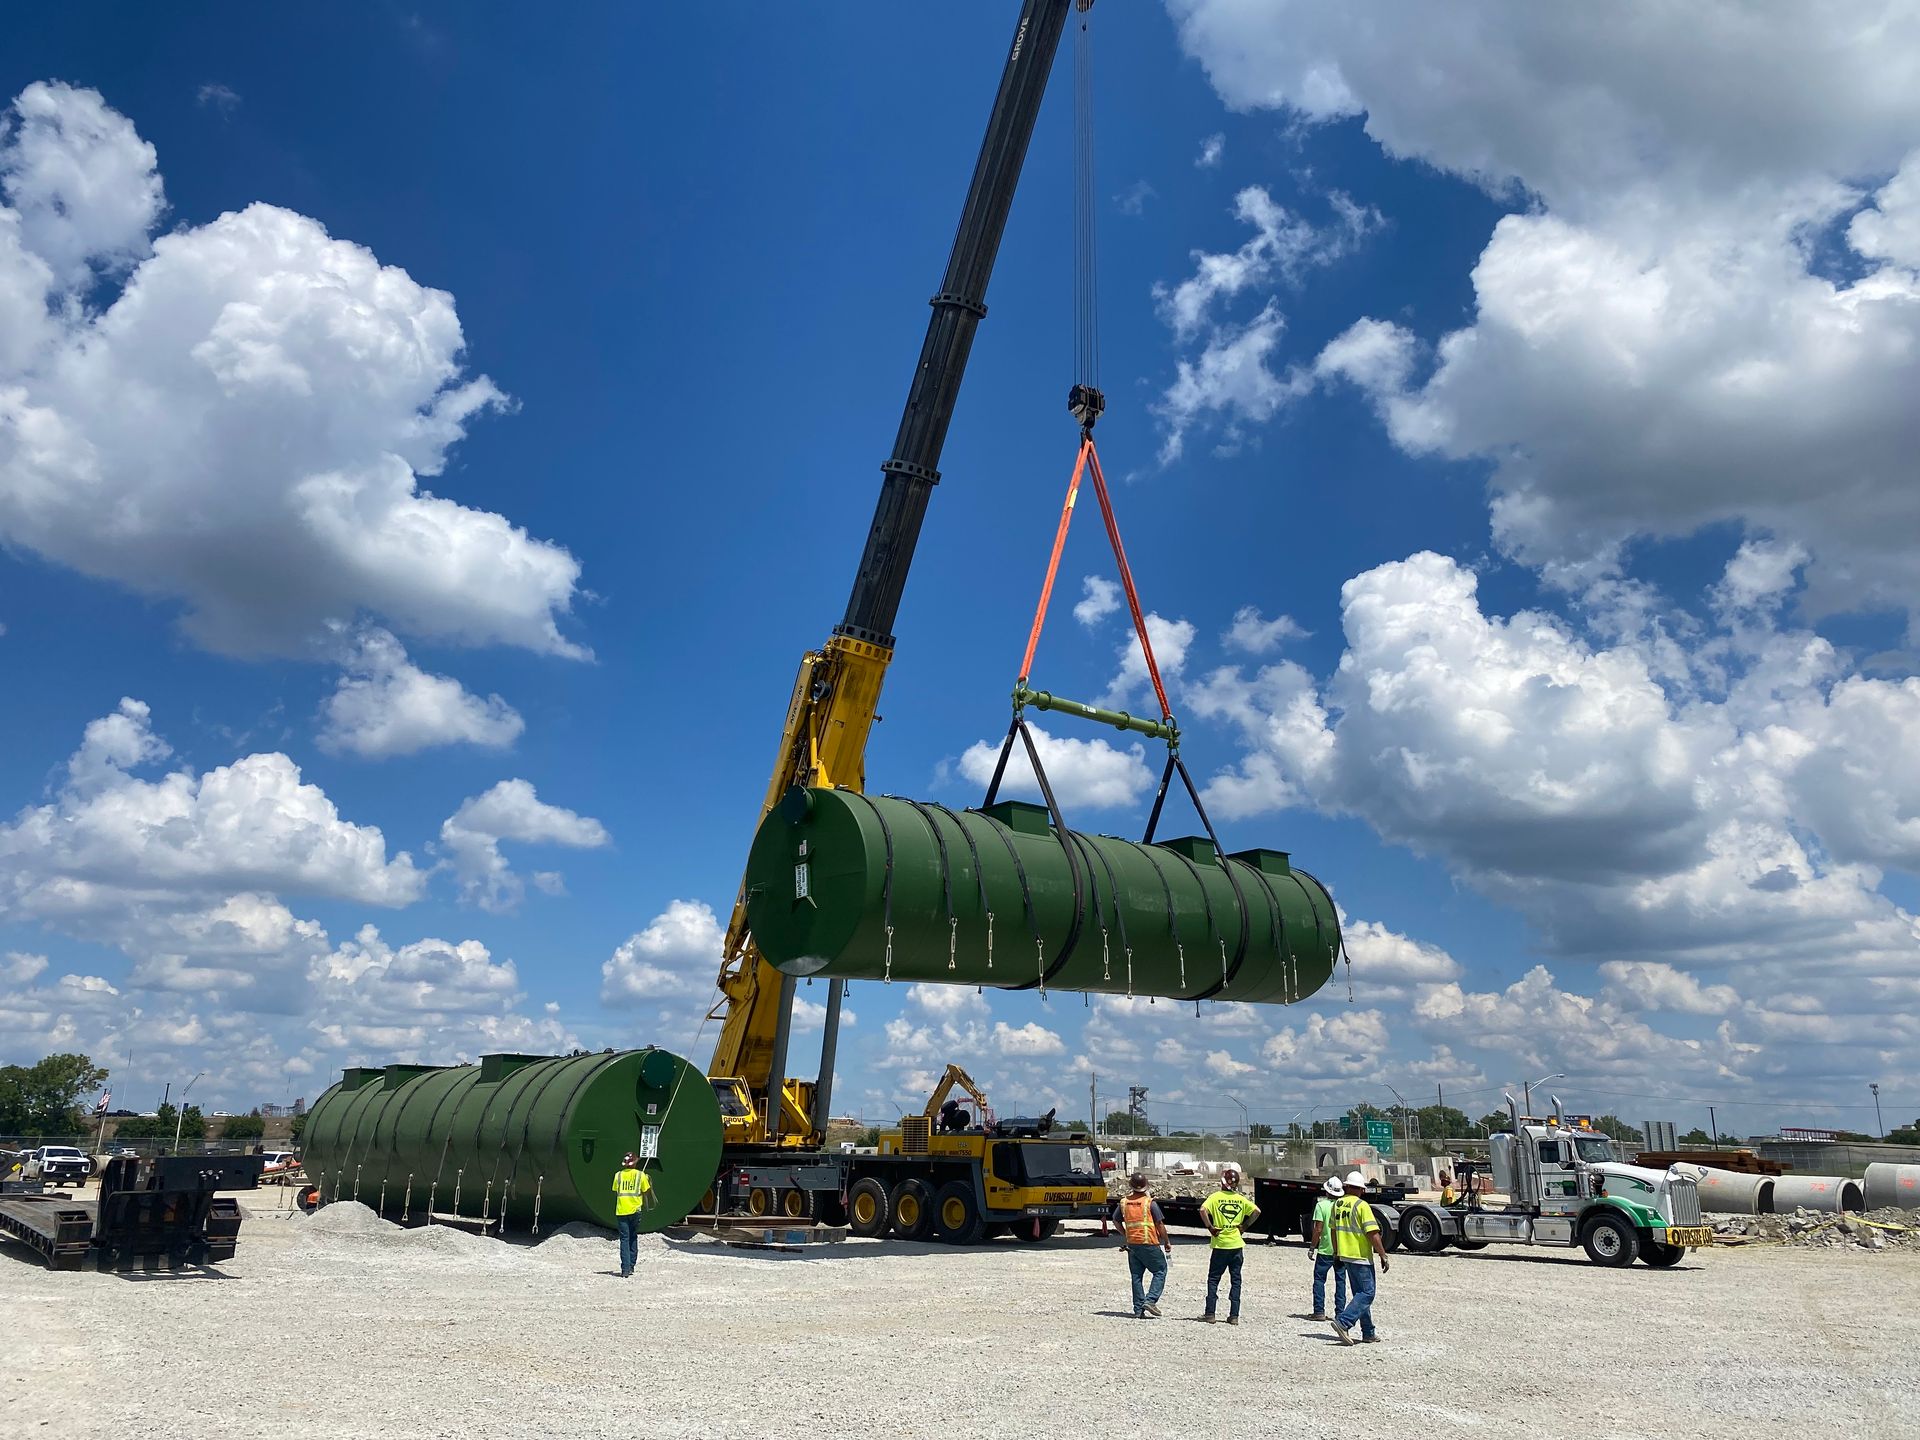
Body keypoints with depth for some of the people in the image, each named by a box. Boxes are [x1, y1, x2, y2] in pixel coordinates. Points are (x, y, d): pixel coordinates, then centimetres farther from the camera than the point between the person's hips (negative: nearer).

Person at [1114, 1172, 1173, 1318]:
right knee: (1160, 1271, 8)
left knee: (1136, 1276, 10)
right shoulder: (1150, 1203, -10)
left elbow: (1117, 1221, 15)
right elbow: (1160, 1224, -8)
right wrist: (1167, 1242, 3)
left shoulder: (1124, 1202, 4)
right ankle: (1150, 1300, -7)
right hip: (1149, 1244, -5)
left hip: (1132, 1244, 5)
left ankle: (1138, 1309, 10)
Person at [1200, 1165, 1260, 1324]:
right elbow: (1256, 1211, -2)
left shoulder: (1216, 1197, -6)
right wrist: (1244, 1226, 4)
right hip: (1237, 1245, 2)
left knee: (1213, 1279, 7)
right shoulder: (1241, 1199, 3)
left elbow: (1203, 1210, -20)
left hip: (1220, 1245, -2)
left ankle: (1210, 1314, 4)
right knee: (1235, 1280, 9)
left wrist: (1210, 1227, -10)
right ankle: (1234, 1315, 6)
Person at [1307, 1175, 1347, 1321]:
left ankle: (1319, 1311, 1)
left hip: (1325, 1250, -4)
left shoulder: (1321, 1205, -10)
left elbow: (1318, 1229, -13)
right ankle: (1340, 1312, 10)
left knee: (1319, 1279, 5)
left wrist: (1312, 1247, -4)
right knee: (1340, 1280, 10)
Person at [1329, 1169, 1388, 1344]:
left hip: (1345, 1256, 8)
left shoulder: (1337, 1204, 8)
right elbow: (1372, 1233, -18)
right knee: (1366, 1293, -3)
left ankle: (1369, 1333, 18)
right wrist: (1383, 1256, -12)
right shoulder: (1362, 1205, -14)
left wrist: (1336, 1253, 27)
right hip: (1361, 1256, -8)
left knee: (1360, 1293, 16)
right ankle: (1343, 1322, -17)